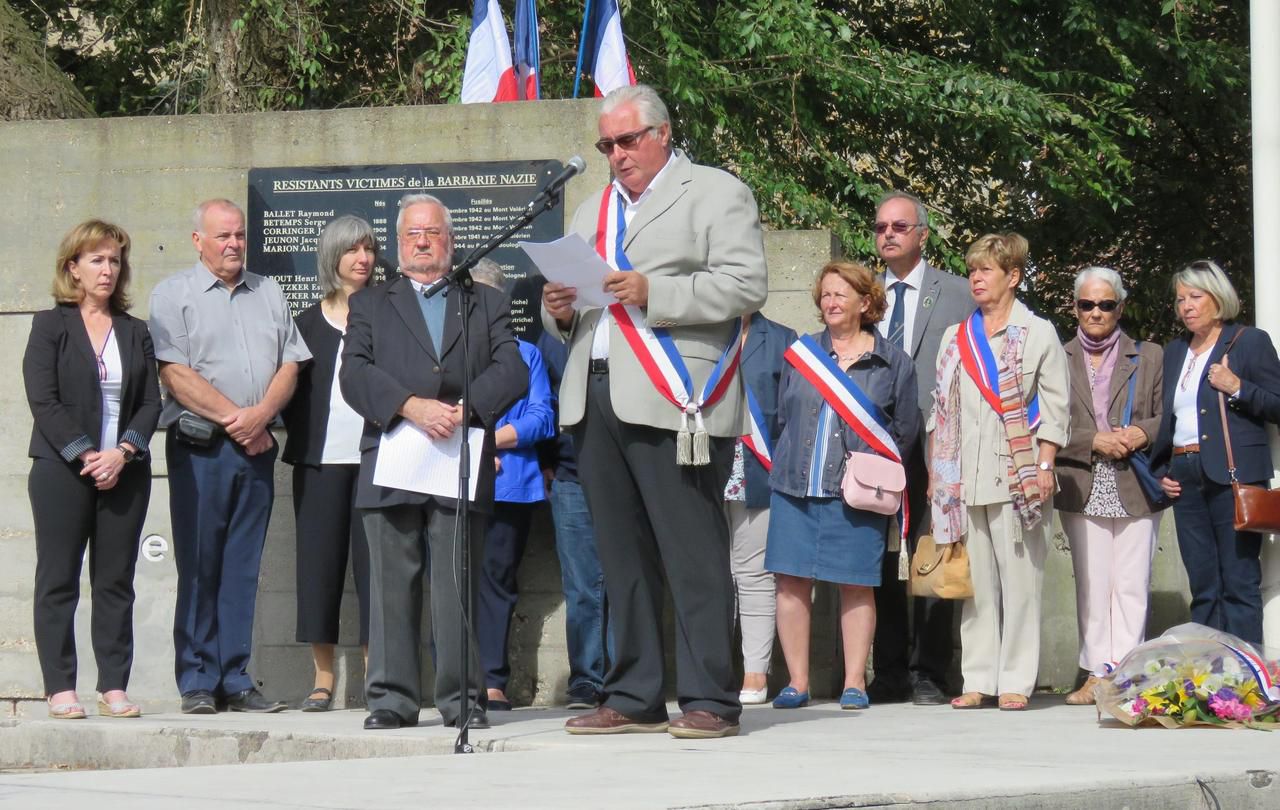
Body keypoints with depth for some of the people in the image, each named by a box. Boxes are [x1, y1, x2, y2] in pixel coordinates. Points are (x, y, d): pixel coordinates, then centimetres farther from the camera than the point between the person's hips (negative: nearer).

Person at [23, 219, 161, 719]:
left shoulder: (135, 332, 14)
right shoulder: (50, 326, 3)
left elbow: (151, 402, 8)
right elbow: (43, 400, -6)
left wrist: (122, 453, -8)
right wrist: (86, 455, -14)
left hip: (124, 472, 3)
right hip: (62, 472, -3)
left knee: (117, 582, 3)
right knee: (58, 581, -1)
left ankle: (114, 687, 6)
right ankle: (61, 689, 2)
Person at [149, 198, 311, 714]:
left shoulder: (268, 294, 16)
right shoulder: (174, 295, 2)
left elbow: (290, 365, 10)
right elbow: (175, 373, -8)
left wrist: (261, 413, -8)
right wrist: (233, 417, -12)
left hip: (257, 446, 4)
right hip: (200, 447, -4)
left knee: (243, 566, 4)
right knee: (199, 566, -3)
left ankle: (234, 680, 7)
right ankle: (198, 682, 1)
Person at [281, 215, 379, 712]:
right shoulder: (308, 323, 12)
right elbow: (292, 393, 12)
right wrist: (298, 441, 0)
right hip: (320, 459, 2)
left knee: (372, 559, -4)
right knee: (319, 559, 2)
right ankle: (322, 677, 7)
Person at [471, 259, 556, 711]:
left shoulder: (525, 354, 16)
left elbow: (542, 418, 4)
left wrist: (488, 440, -8)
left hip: (509, 484, 0)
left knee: (497, 576, -3)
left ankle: (493, 682, -3)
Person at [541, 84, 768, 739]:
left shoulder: (715, 193, 5)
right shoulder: (594, 211, 26)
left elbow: (746, 285, -9)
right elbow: (568, 312, 29)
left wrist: (653, 293, -17)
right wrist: (559, 311, 5)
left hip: (672, 402, -7)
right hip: (595, 402, 7)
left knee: (694, 555, -7)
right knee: (621, 556, 8)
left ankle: (709, 698, -5)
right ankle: (633, 698, 13)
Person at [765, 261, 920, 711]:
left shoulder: (893, 362, 5)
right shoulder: (801, 352, 12)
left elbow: (905, 430, 8)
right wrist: (789, 464, 10)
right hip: (796, 488, 3)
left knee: (856, 585, -2)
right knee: (791, 581, -1)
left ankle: (855, 682, 4)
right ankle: (797, 682, 5)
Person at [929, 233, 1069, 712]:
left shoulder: (1038, 335, 6)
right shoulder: (956, 340, 18)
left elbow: (1054, 408, 1)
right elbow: (940, 410, 17)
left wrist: (1044, 466, -9)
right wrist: (935, 470, 9)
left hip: (1017, 475, -4)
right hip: (963, 478, 4)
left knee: (1020, 578, -5)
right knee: (975, 581, 3)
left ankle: (1016, 680, -2)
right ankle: (978, 680, 6)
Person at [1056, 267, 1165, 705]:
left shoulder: (1149, 357, 9)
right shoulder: (1059, 360, 8)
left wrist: (1141, 433, -13)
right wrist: (1095, 440, -11)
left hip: (1135, 488, 0)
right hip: (1083, 489, 0)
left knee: (1132, 585, -2)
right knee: (1091, 585, 1)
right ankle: (1096, 674, 5)